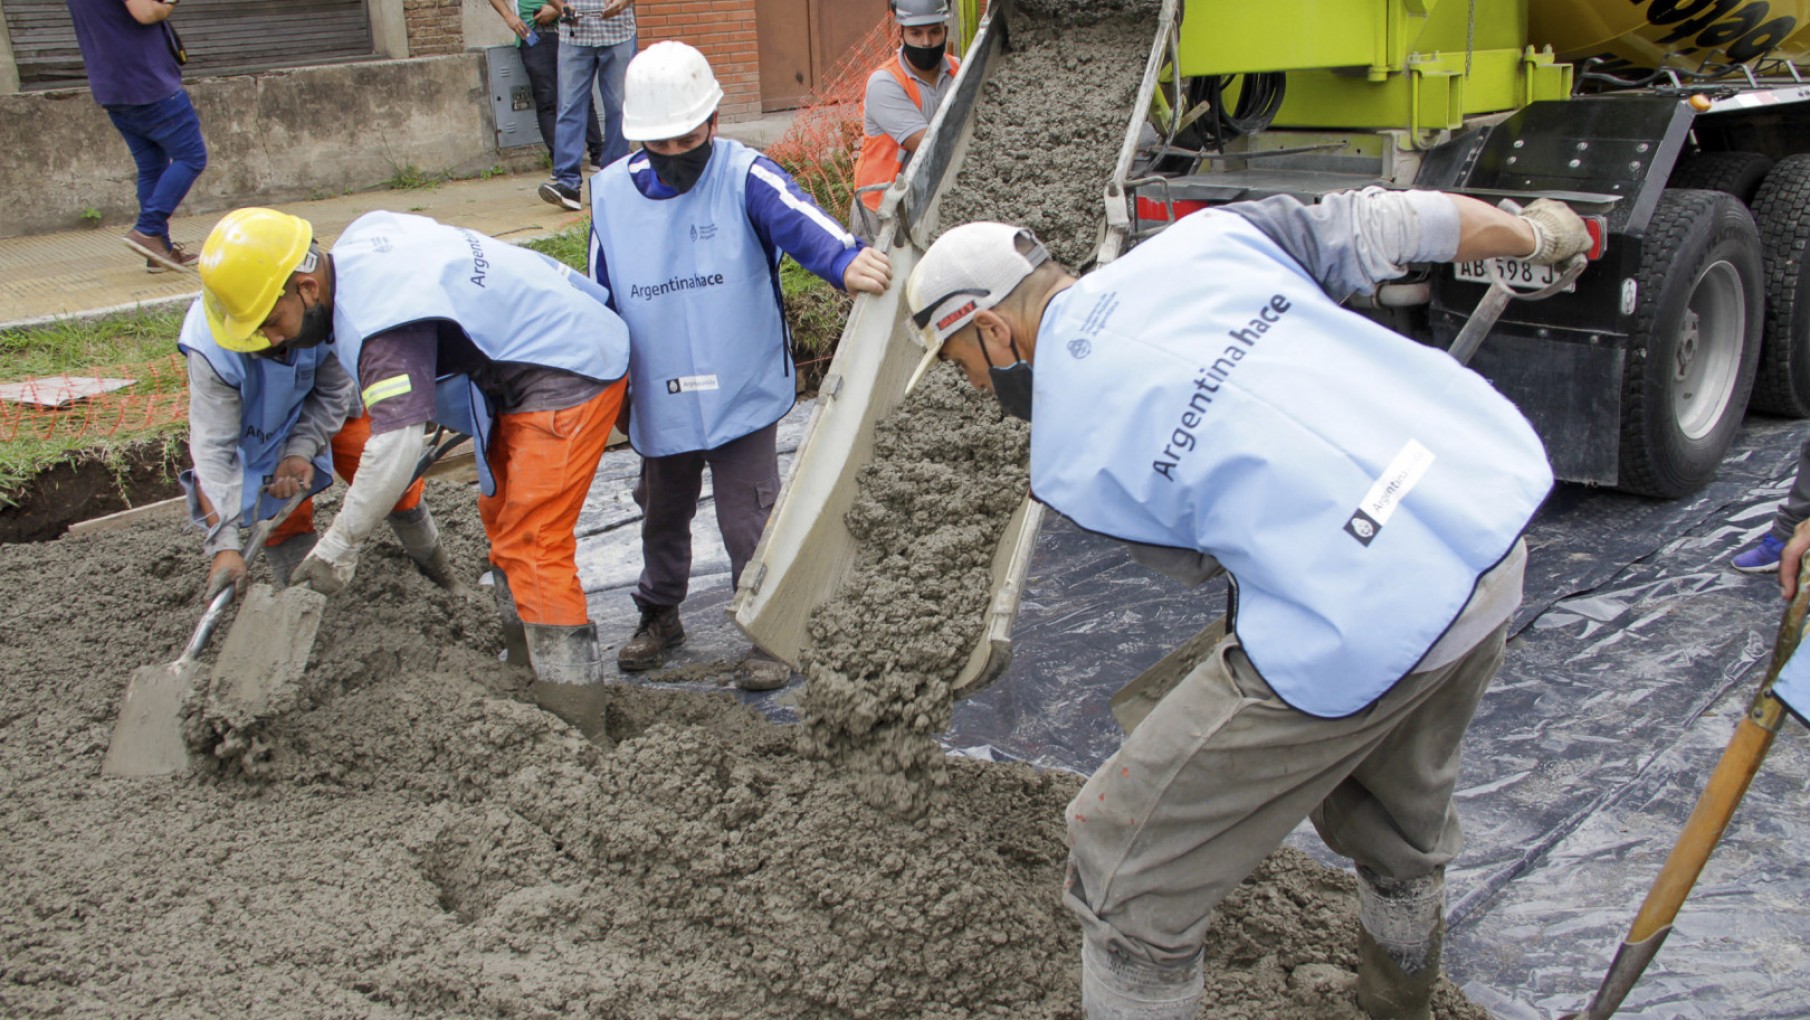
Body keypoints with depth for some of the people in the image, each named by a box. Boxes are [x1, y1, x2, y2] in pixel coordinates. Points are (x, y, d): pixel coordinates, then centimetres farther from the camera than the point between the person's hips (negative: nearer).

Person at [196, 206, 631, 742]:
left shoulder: (378, 323, -28)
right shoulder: (358, 239, 1)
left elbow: (396, 447, -31)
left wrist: (337, 546, -20)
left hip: (572, 372, -11)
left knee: (531, 546, -13)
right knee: (502, 517, 18)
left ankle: (576, 730, -8)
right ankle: (528, 674, 30)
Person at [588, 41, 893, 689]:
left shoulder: (744, 177, -15)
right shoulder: (610, 193, -1)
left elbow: (798, 219, -36)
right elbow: (602, 299, 10)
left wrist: (845, 261, -57)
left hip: (743, 397, -5)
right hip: (658, 403, 5)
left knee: (750, 524, 0)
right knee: (663, 515, 23)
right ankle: (659, 616, 45)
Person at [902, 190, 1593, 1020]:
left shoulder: (1065, 455, -3)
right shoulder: (1204, 235, 8)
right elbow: (1382, 224, 16)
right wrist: (1536, 231, 34)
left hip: (1365, 630, -8)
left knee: (1125, 871, 8)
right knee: (1401, 816, 36)